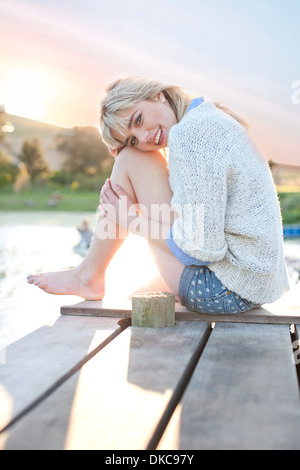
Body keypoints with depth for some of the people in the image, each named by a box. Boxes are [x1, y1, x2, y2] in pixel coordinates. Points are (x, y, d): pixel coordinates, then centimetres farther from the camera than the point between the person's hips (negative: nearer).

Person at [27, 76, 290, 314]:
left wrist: (134, 222, -6)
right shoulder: (214, 117, 12)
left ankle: (89, 275, 12)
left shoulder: (190, 134, -19)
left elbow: (205, 248, -21)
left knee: (131, 159, -4)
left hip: (229, 291, -10)